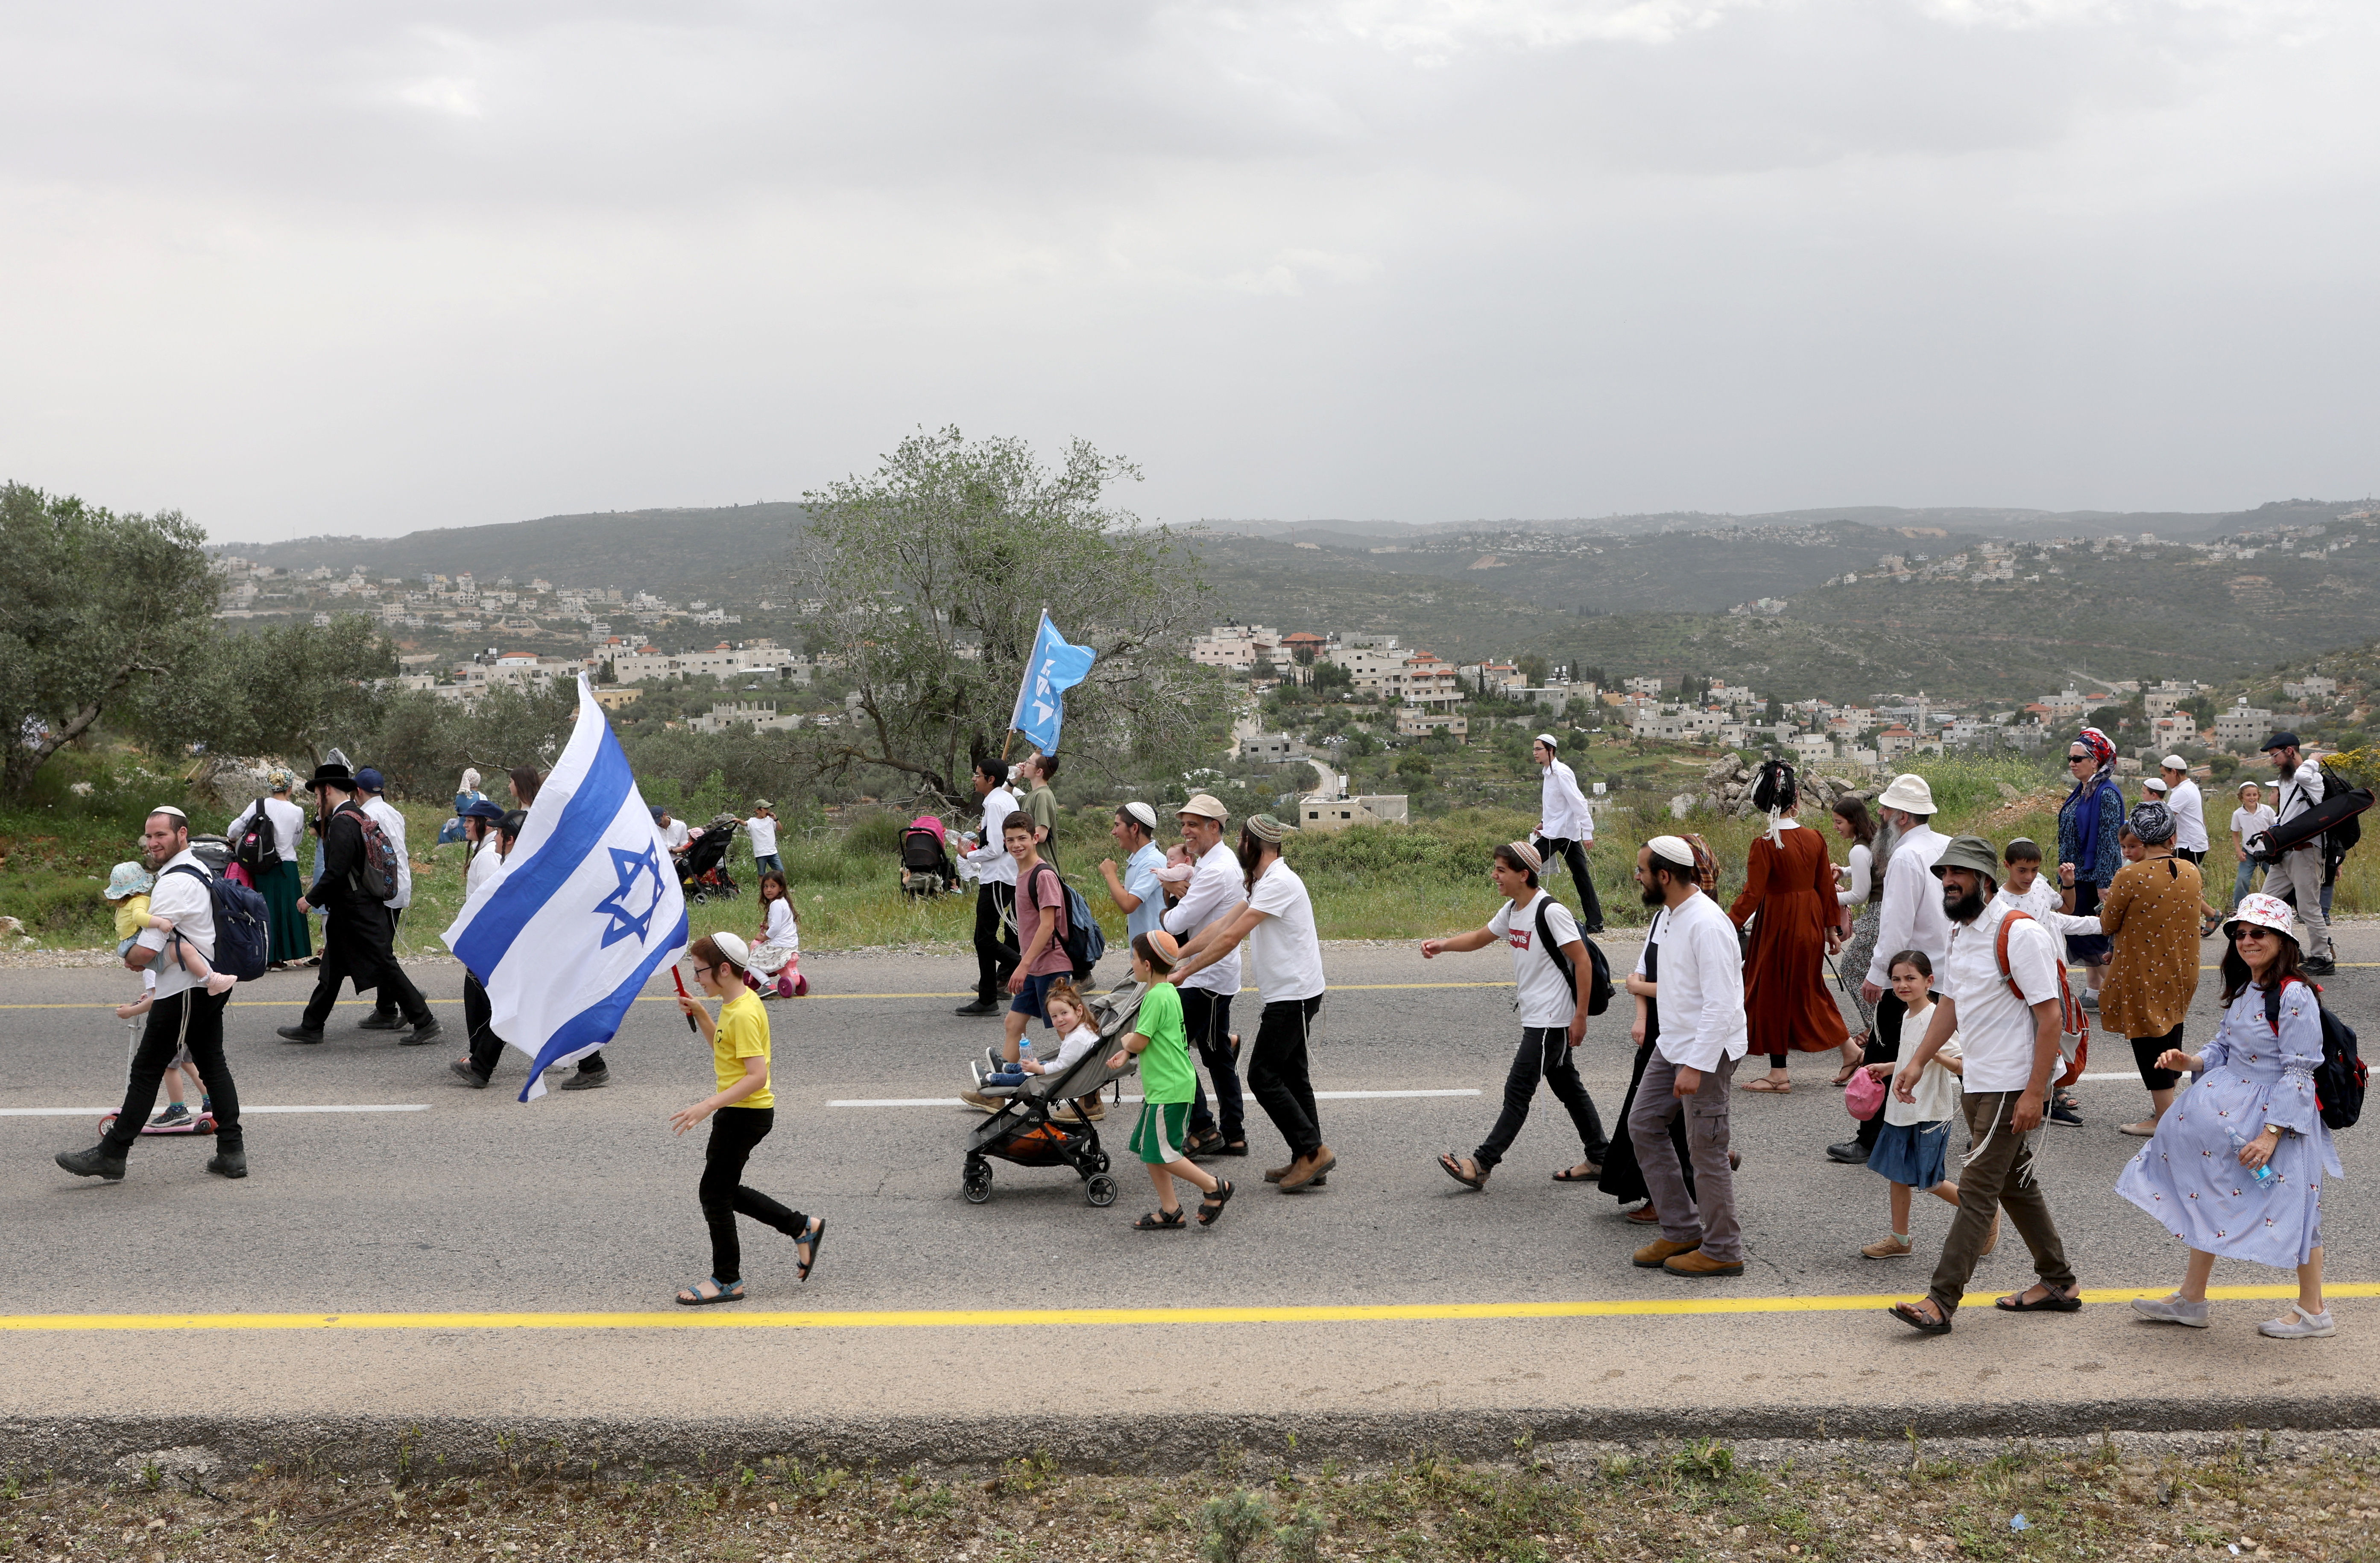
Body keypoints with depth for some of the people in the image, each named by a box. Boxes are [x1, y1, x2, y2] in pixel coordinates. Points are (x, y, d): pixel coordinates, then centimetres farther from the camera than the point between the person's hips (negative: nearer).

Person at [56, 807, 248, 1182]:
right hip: (212, 984, 10)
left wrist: (129, 958, 0)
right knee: (212, 1064, 13)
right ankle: (232, 1151, 13)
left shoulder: (173, 884, -20)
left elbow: (144, 953, -23)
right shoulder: (199, 870, 12)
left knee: (147, 1070, -2)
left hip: (184, 991, -10)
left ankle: (112, 1155, 5)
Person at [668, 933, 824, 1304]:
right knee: (724, 1190, 17)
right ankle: (803, 1227, 22)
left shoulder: (743, 1014, -23)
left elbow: (757, 1077, -29)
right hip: (740, 1112, 10)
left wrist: (707, 1106, -32)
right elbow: (724, 1047, 25)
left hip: (744, 1114, -10)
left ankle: (727, 1281, 14)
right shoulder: (738, 1003, 8)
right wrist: (700, 1015, 11)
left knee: (714, 1193, 1)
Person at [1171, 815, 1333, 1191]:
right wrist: (1176, 956, 13)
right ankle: (1308, 1159, 16)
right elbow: (1223, 925, 16)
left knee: (1264, 1076, -8)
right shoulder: (1265, 883, 15)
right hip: (1289, 994, 10)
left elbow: (1230, 938, -22)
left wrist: (1185, 972, -17)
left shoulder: (1279, 883, -19)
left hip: (1293, 995, -10)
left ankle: (1313, 1150, -5)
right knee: (1291, 1075, 12)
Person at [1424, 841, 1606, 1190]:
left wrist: (1580, 1016, -18)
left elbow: (1582, 960, -18)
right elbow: (1480, 938, 23)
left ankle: (1482, 1164, -5)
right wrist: (1441, 945, 5)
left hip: (1551, 1020, -10)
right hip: (1535, 1016, 10)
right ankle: (1601, 1158, 24)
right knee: (1567, 1086, 15)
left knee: (1518, 1090, -7)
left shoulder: (1550, 910, -19)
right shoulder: (1512, 910, 9)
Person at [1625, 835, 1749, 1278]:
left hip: (1707, 1050, -10)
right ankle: (1682, 1230, 20)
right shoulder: (1671, 914, 7)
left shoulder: (1707, 925, -24)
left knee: (1705, 1149, -1)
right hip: (1672, 1043, 10)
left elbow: (1720, 1004, -26)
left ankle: (1722, 1250, 13)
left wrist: (1695, 1066, -27)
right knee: (1644, 1125, 12)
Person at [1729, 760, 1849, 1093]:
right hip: (1810, 924, 5)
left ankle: (1779, 1074, 11)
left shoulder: (1765, 845, -18)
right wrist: (1831, 925, 15)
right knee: (1808, 987, 22)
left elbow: (1752, 895, -20)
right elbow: (1826, 887, 5)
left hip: (1777, 925, -5)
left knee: (1773, 990, 6)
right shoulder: (1814, 838, -3)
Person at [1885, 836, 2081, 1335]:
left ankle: (1941, 1301, -8)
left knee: (1977, 1191, -9)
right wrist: (1919, 1061, 13)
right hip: (1978, 1084, 10)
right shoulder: (1962, 932, 12)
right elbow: (1951, 1003, 21)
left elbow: (2050, 1016, -19)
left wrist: (2035, 1092, -22)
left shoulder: (2021, 934, -17)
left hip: (2013, 1088, -10)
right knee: (2015, 1183, 18)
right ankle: (2059, 1283, 32)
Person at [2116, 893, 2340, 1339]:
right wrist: (2191, 1061, -3)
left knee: (2292, 1207, 4)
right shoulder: (2243, 990, 8)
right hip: (2230, 1106, 9)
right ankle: (2190, 1300, 22)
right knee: (2212, 1198, 12)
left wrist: (2271, 1134, -23)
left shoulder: (2295, 997, -18)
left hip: (2279, 1115, -9)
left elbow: (2298, 1074, -19)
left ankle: (2313, 1311, 21)